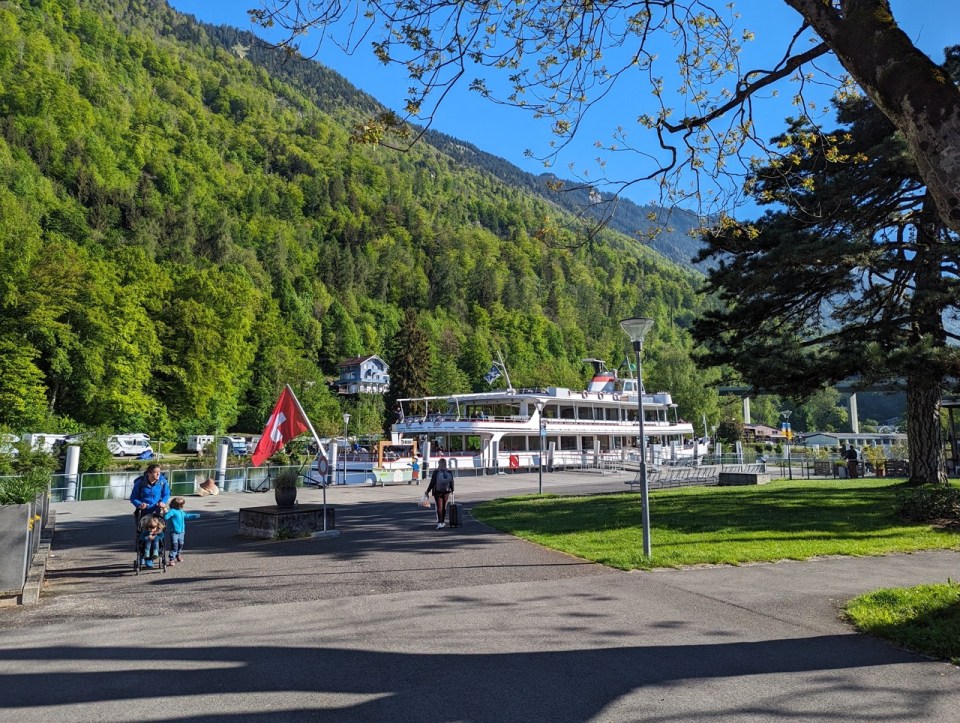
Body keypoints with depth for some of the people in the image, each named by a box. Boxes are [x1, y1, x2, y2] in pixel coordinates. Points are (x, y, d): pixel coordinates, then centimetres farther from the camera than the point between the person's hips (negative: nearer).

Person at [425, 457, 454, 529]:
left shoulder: (436, 472, -10)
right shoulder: (449, 472, -2)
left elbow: (432, 482, -10)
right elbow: (452, 482, 3)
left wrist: (428, 491, -2)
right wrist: (452, 489, 19)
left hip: (437, 492, -3)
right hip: (446, 491, 3)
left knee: (439, 507, -3)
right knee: (444, 506, 14)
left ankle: (440, 522, -15)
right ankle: (442, 522, 22)